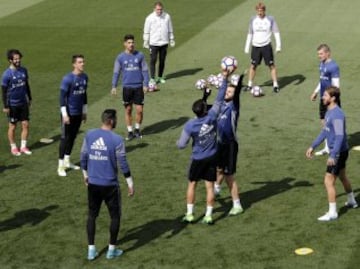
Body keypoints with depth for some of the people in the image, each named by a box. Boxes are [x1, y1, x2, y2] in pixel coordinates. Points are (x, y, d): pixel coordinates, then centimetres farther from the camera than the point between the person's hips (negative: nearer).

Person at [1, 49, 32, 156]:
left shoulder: (24, 70, 0)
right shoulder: (7, 74, -16)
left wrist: (29, 99, 17)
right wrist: (5, 106, -12)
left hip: (23, 103, 5)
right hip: (13, 104, -5)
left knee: (25, 124, 6)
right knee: (12, 126, 7)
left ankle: (23, 146, 19)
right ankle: (13, 147, 21)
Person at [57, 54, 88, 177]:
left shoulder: (85, 77, 5)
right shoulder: (68, 79, -17)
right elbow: (62, 96, -16)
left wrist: (84, 111, 18)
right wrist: (64, 114, -18)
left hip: (78, 113, 7)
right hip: (69, 113, -6)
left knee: (73, 137, 15)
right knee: (65, 138, -1)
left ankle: (67, 161, 28)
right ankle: (61, 165, 6)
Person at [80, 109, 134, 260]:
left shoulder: (89, 135, -1)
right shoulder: (116, 139, -14)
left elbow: (83, 157, 6)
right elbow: (122, 163, -11)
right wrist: (130, 182, -2)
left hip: (93, 184, 4)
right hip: (110, 185, -4)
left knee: (92, 215, 16)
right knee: (115, 216, 13)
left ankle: (91, 250, 17)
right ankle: (112, 249, 18)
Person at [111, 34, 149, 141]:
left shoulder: (140, 55, 0)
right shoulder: (120, 57, 1)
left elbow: (145, 70, 4)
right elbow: (116, 72, 5)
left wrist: (145, 84, -3)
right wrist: (114, 86, -3)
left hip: (138, 87, 0)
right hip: (127, 87, 0)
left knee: (139, 110, -2)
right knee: (128, 110, 6)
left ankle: (137, 129, 20)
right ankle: (130, 131, 18)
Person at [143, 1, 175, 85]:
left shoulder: (167, 16, 1)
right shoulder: (150, 18, -6)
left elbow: (170, 29, 10)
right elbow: (146, 31, 0)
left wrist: (172, 40, 9)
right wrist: (146, 42, -1)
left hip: (164, 42, 3)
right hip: (153, 43, -2)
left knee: (162, 60, 8)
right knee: (153, 60, -5)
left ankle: (160, 77, 21)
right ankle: (152, 78, -2)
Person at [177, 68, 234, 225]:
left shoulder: (190, 126, -20)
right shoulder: (212, 117, -16)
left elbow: (182, 145, -14)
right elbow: (219, 100, -9)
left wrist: (177, 142, 11)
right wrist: (225, 79, -7)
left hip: (198, 159, -2)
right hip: (212, 158, 2)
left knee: (192, 185, 13)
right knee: (210, 186, 7)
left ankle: (189, 215, 16)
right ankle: (208, 216, 10)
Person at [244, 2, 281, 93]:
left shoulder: (270, 19, -2)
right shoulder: (253, 20, 6)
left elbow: (276, 32, 0)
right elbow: (250, 34, 14)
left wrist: (278, 46, -7)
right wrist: (247, 47, 11)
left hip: (266, 46, -2)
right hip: (255, 46, 3)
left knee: (271, 65, -3)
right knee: (253, 65, 4)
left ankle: (275, 85, 3)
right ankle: (250, 85, 14)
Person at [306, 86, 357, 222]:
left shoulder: (337, 115, -24)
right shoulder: (329, 112, 7)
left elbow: (340, 136, -28)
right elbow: (325, 132, 17)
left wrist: (332, 156, -32)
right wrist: (313, 146, 17)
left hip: (339, 152, -10)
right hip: (338, 151, 10)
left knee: (328, 181, -7)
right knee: (342, 176, 26)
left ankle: (332, 213, 0)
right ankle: (351, 201, 44)